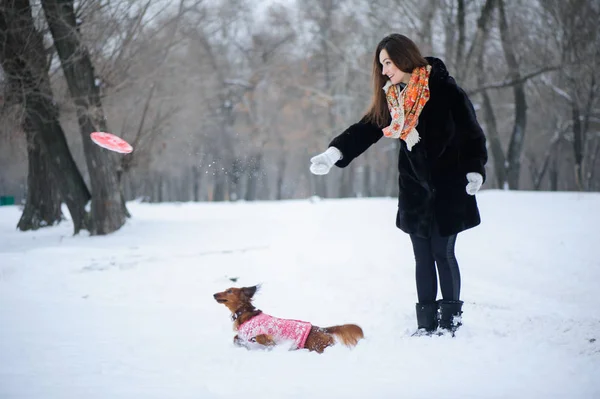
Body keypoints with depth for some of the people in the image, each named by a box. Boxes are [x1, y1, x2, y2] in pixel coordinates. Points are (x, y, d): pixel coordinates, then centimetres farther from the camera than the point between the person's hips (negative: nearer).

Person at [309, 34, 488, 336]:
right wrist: (334, 153, -12)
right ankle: (426, 325, 12)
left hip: (448, 188, -5)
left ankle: (450, 320, 10)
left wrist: (474, 171, -16)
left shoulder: (444, 90, -11)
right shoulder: (392, 97, 5)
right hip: (414, 190, 5)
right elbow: (365, 130, 2)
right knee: (423, 257, 7)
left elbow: (472, 134, -8)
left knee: (443, 254, -2)